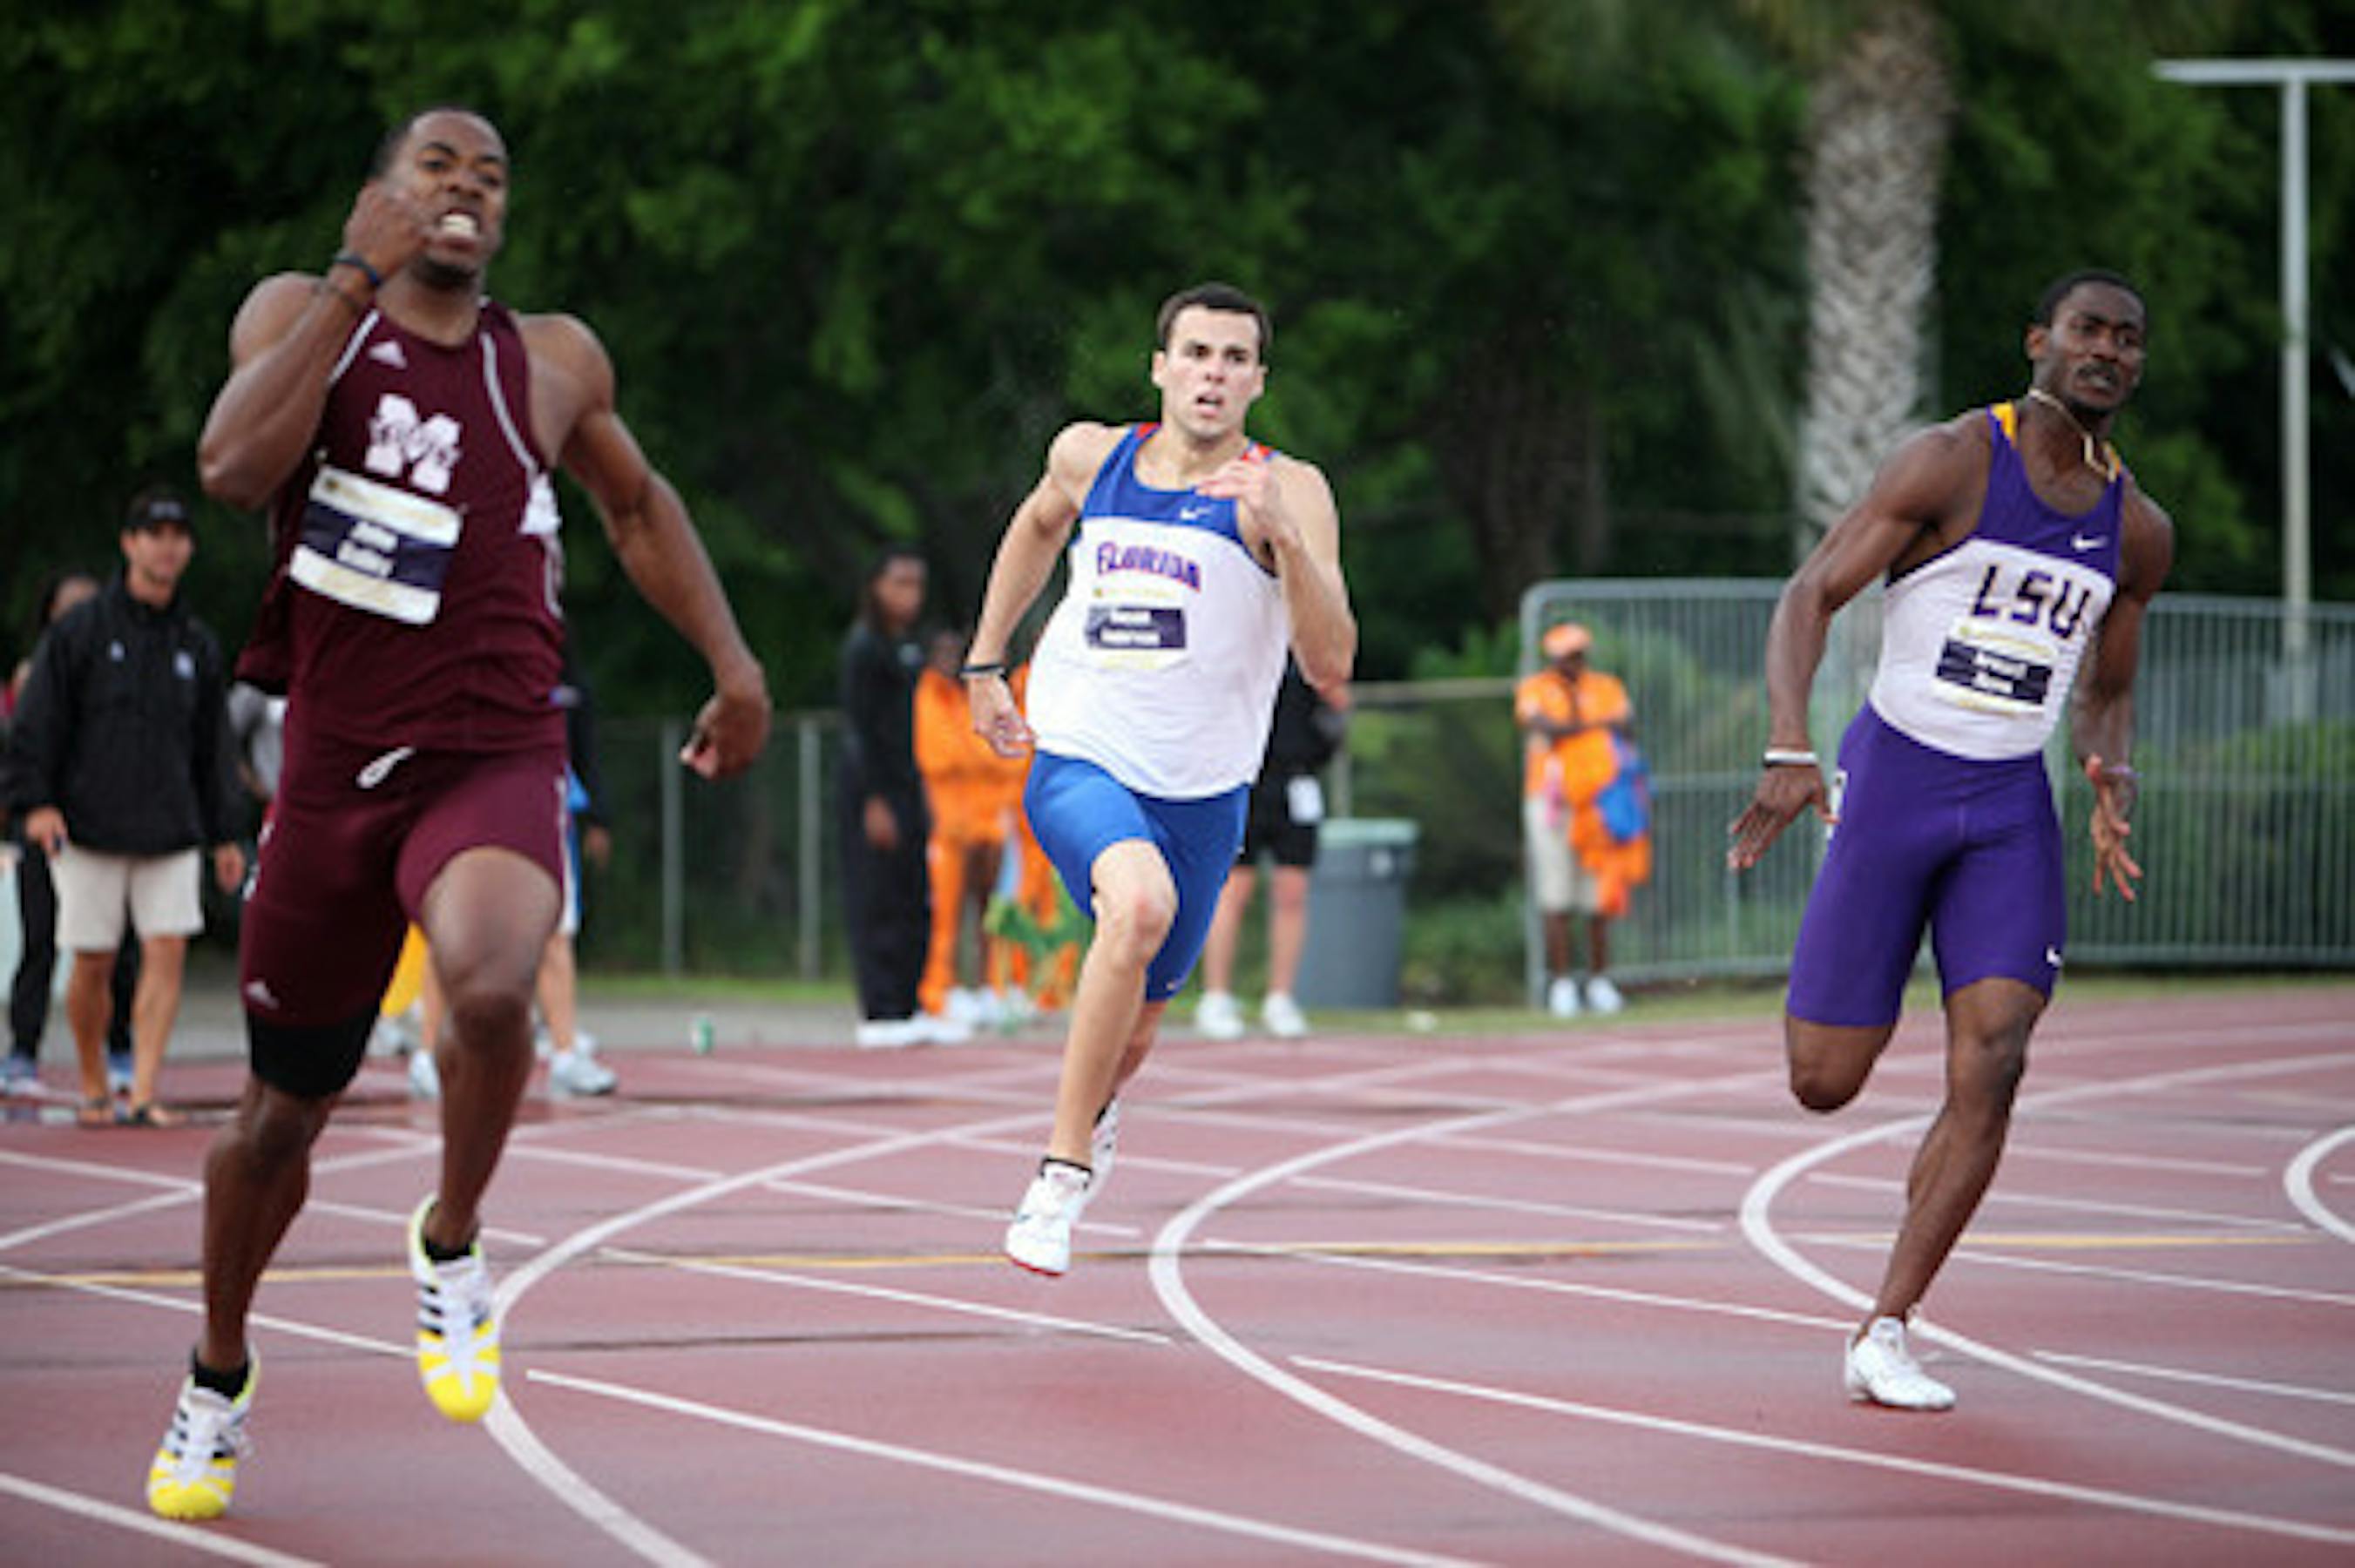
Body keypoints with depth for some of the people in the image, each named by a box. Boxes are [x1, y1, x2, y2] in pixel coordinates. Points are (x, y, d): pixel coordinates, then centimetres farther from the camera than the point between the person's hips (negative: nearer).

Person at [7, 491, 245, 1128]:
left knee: (167, 952, -10)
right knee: (93, 963, 2)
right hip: (89, 828, -3)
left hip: (170, 830, 3)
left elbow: (211, 748, 19)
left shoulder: (196, 645, 12)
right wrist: (36, 801, -13)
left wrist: (222, 836, 18)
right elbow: (35, 724, -1)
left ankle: (143, 1094, -12)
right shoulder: (80, 631, 0)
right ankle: (93, 1088, 19)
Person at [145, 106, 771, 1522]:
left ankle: (453, 1248, -6)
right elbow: (236, 468, -19)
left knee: (491, 989, -34)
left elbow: (638, 504, 25)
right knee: (283, 1110, 11)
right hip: (338, 766, 1)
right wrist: (360, 278, -21)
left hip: (498, 759, -1)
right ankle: (220, 1375, 37)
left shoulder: (552, 362, 6)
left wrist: (734, 663, 16)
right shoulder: (301, 313, 2)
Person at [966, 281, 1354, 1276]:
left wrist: (1283, 538, -31)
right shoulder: (1090, 456, 1)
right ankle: (1066, 1167, -24)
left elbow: (1330, 665, -19)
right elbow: (1037, 529, 26)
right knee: (1141, 901, -33)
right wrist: (985, 665, 23)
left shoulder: (1287, 489, -9)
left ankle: (1093, 1111, 53)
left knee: (1132, 1030, 15)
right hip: (1078, 757, -1)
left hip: (1201, 790, 1)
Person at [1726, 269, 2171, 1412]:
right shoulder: (1951, 464, -9)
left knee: (1992, 1067, -15)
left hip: (2011, 805, 3)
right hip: (1896, 773, -3)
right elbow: (1810, 596, -12)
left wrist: (2111, 781, -2)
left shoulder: (2137, 531, 8)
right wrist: (1789, 750, -27)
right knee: (1824, 1084, -1)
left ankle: (1882, 1338, -9)